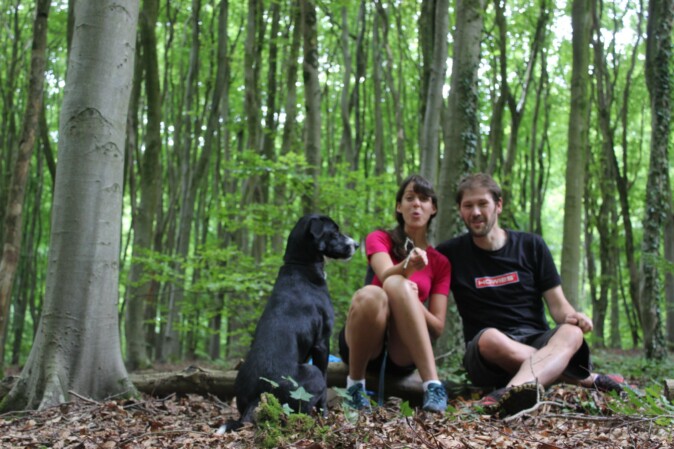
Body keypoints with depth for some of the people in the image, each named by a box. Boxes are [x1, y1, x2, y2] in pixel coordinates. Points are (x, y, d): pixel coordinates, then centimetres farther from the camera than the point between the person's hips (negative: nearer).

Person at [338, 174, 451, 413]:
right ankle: (355, 384, -17)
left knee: (398, 285, -30)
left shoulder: (440, 262, 11)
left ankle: (433, 385, -40)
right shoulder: (379, 239, 7)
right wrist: (407, 267, -40)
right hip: (364, 346, 0)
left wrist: (413, 305, -19)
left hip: (404, 354, 1)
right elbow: (385, 275, -17)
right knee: (371, 293, -35)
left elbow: (437, 327, 2)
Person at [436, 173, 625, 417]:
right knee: (490, 338, -37)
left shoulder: (531, 246, 10)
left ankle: (514, 390, -61)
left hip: (537, 341, 1)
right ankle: (589, 379, -26)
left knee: (572, 333, -32)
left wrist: (571, 317, -16)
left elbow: (557, 304, 7)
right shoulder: (451, 254, 7)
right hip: (488, 353, -1)